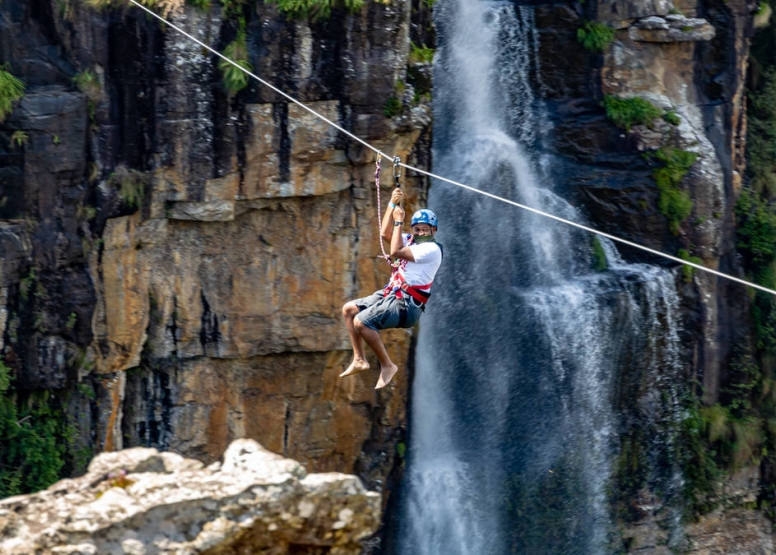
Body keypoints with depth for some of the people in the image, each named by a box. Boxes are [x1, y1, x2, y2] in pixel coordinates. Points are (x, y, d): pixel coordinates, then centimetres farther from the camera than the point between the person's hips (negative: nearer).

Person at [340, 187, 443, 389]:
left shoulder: (431, 249, -13)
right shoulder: (412, 241, 16)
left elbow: (396, 251, -19)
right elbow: (385, 234, 14)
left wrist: (399, 221, -12)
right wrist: (392, 205, 5)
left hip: (405, 305, -10)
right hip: (391, 295, 10)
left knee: (361, 321, -23)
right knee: (348, 309, 11)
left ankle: (387, 366, -13)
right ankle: (359, 359, 9)